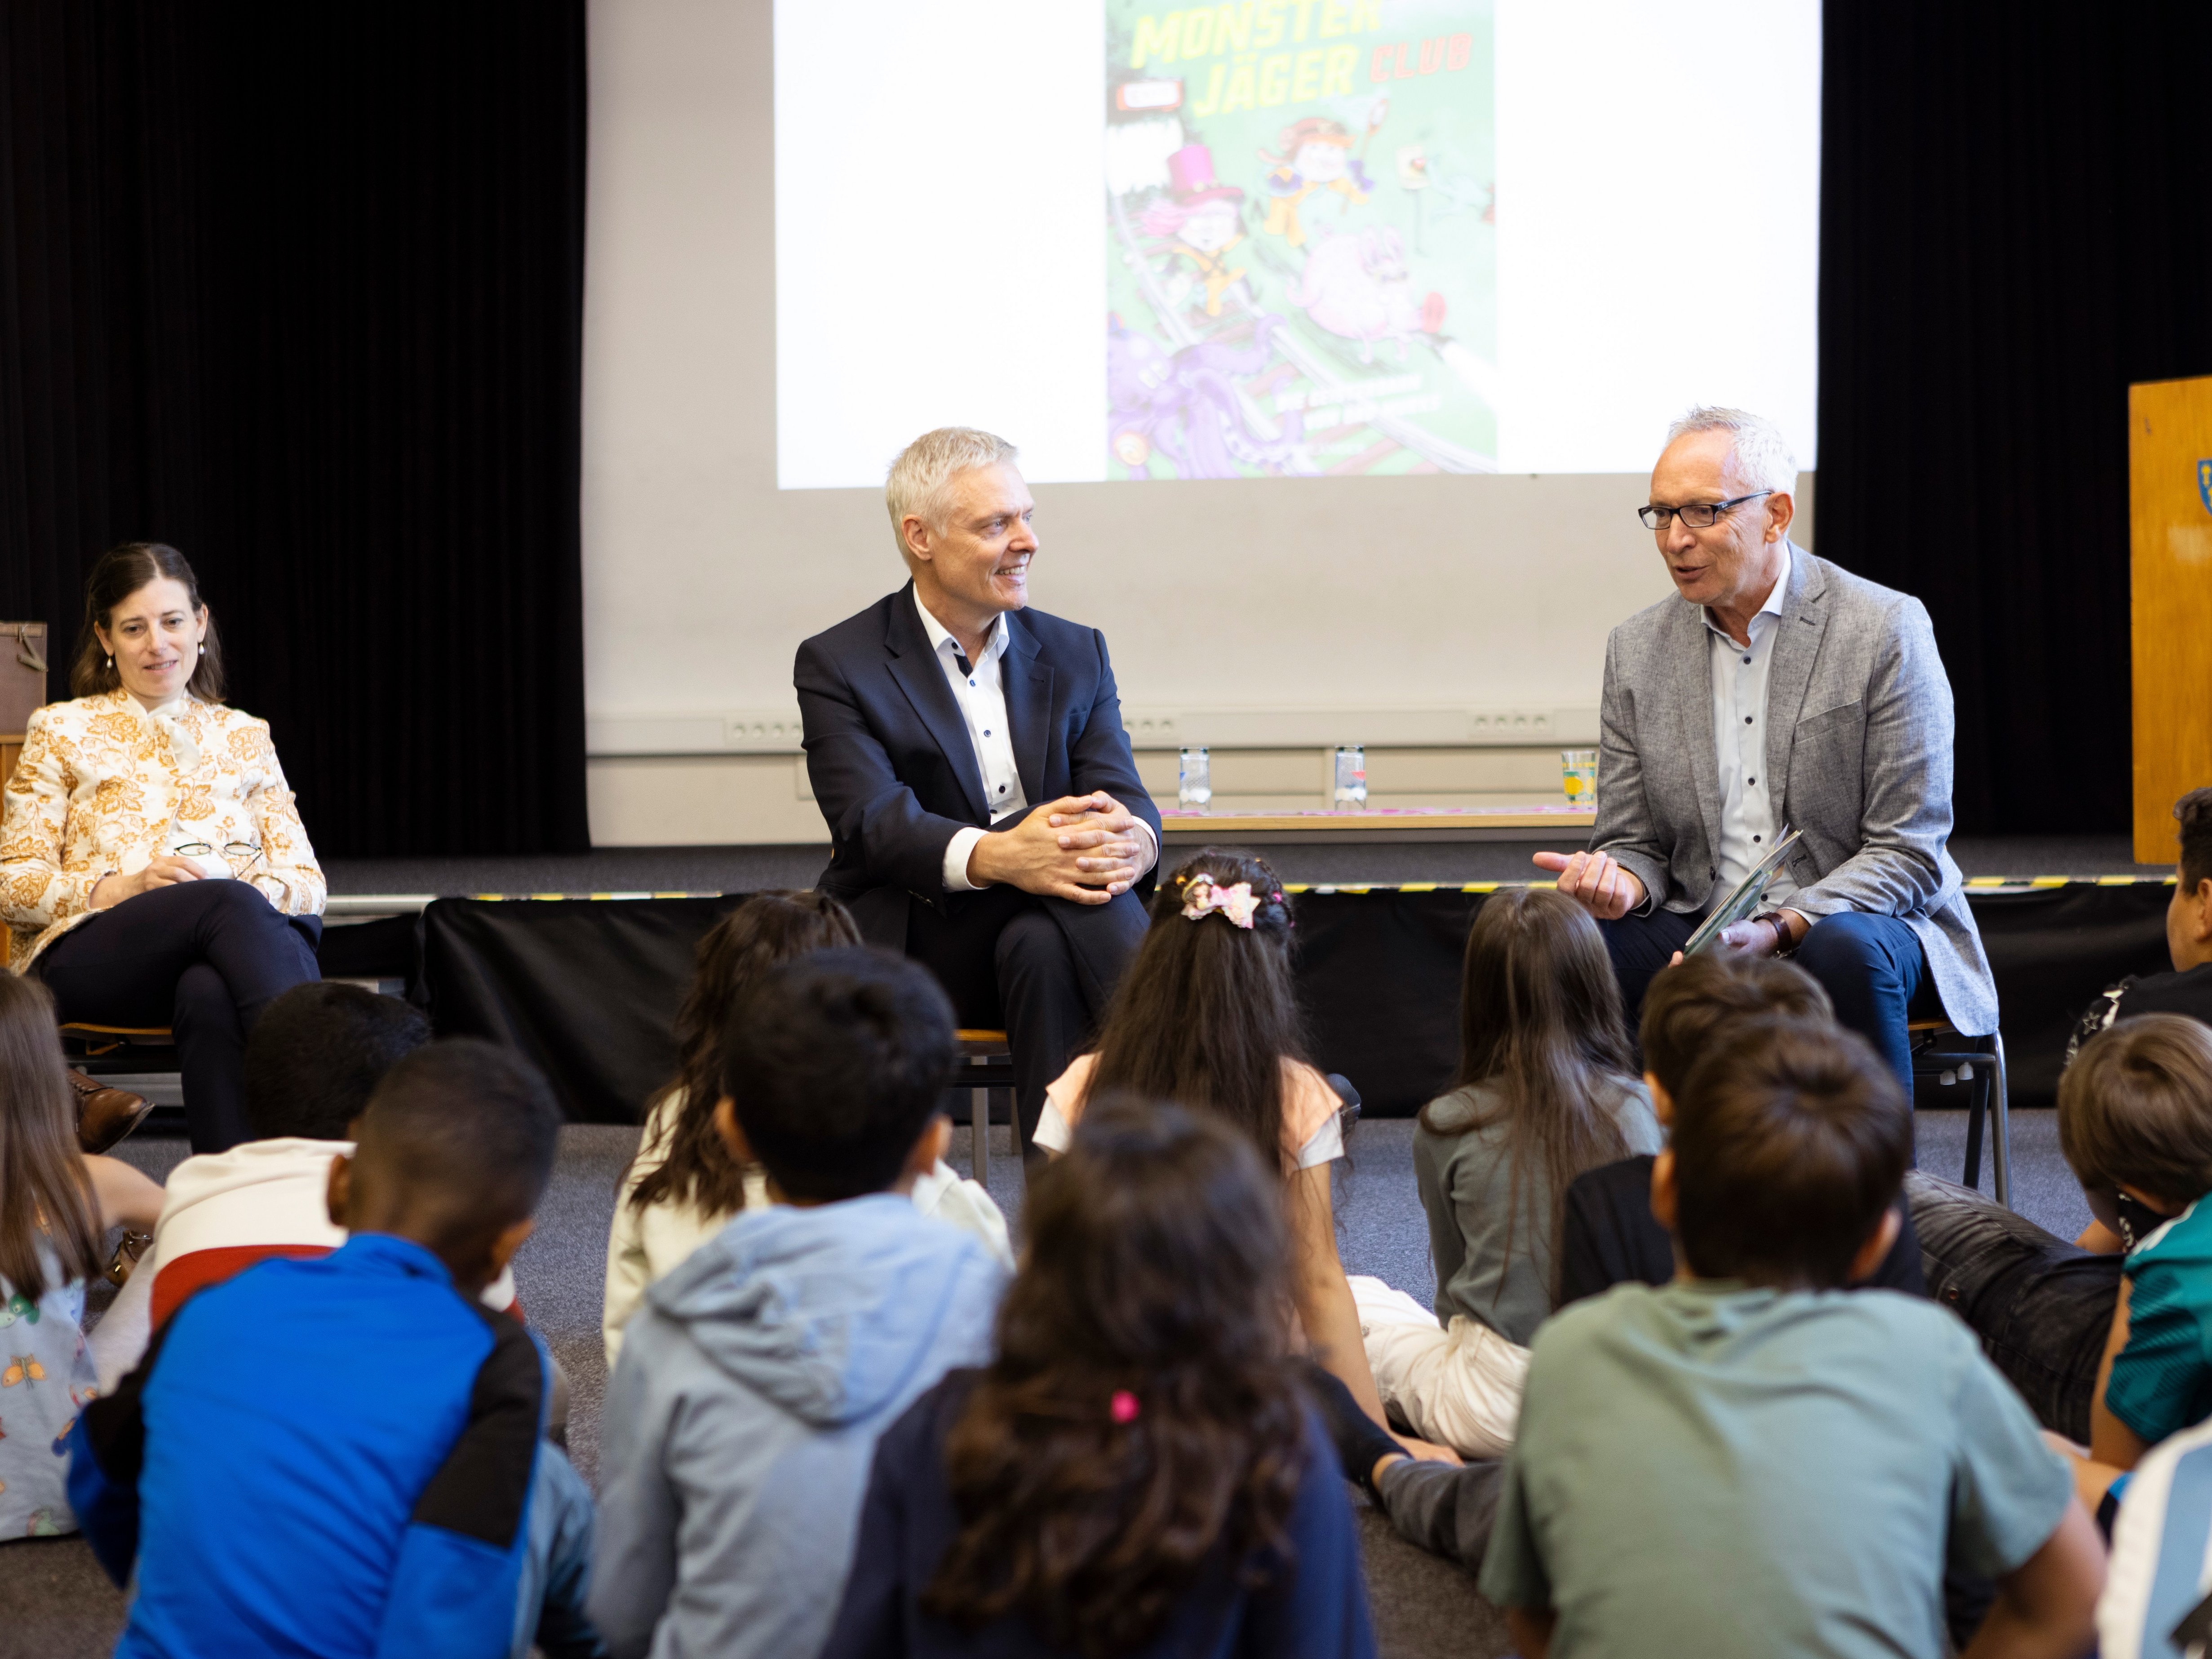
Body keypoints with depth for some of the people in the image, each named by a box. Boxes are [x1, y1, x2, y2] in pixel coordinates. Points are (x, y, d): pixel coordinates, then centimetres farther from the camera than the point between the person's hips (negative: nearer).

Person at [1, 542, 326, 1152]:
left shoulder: (244, 736, 25)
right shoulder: (64, 731, 17)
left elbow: (308, 879, 16)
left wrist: (269, 893, -9)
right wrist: (121, 888, -10)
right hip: (87, 953, -2)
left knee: (211, 993, -41)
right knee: (227, 903, -38)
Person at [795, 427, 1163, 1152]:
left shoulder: (1076, 654, 14)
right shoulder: (838, 665, 1)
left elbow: (1120, 791, -1)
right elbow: (873, 820, -15)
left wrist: (1134, 839, -29)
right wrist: (993, 858, -37)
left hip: (1047, 935, 3)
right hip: (911, 948, -3)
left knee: (1042, 946, -33)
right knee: (1058, 899, -32)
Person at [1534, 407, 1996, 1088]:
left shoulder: (1886, 630, -7)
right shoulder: (1636, 649, 7)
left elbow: (1908, 853, -9)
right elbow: (1635, 842, 12)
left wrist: (1780, 929, -23)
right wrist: (1620, 881, -14)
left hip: (1864, 922, -3)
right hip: (1700, 930, 3)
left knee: (1846, 952, -37)